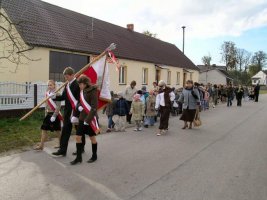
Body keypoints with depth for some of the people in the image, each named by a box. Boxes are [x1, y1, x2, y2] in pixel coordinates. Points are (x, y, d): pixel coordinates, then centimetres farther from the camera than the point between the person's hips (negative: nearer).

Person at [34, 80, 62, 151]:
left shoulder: (56, 94, -15)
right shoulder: (47, 94, 8)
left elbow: (58, 107, -18)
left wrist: (54, 116, -21)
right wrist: (46, 114, 15)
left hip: (55, 114, -7)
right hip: (48, 114, 7)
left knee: (57, 131, 7)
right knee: (44, 129, 7)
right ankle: (41, 145, 15)